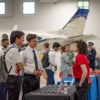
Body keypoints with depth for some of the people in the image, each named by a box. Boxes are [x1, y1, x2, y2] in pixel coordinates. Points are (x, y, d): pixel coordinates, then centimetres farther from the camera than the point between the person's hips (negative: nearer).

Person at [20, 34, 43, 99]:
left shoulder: (37, 52, 12)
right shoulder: (24, 52, -9)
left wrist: (41, 70, -4)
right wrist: (33, 72, -21)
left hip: (37, 77, 7)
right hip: (28, 77, -7)